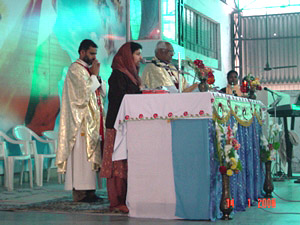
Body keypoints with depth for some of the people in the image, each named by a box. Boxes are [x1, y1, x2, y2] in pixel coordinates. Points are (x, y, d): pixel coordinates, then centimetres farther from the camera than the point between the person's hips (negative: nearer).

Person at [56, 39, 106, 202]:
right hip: (81, 120, -9)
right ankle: (80, 192, -8)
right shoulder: (75, 69, -7)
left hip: (92, 119, 9)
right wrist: (94, 75, -7)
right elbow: (85, 90, -19)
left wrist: (97, 76, 2)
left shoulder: (88, 69, 20)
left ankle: (88, 190, 10)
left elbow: (102, 91, 16)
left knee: (91, 152, 7)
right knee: (81, 153, -10)